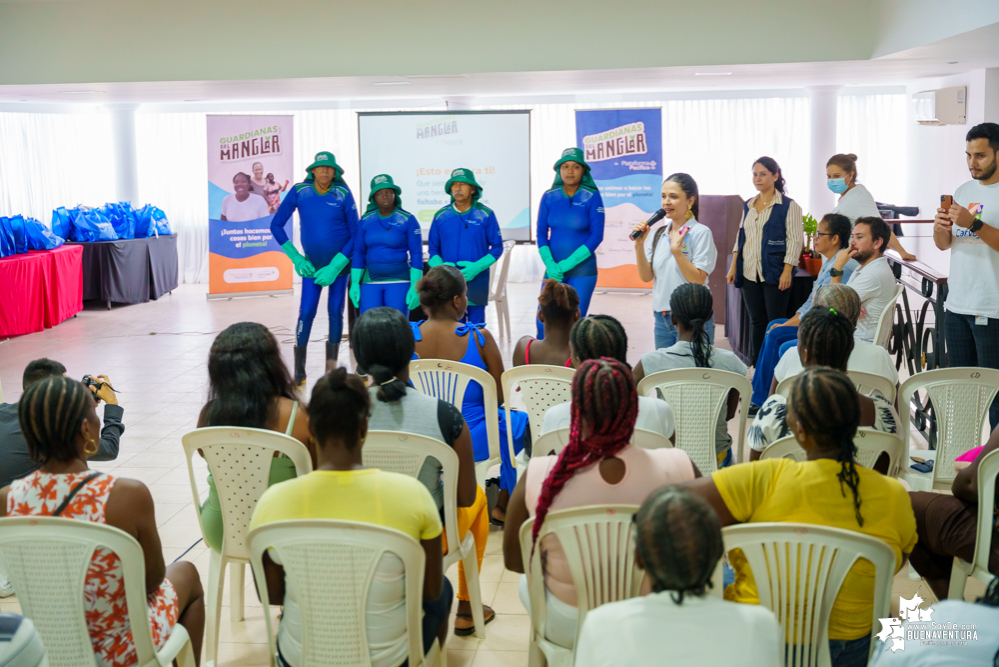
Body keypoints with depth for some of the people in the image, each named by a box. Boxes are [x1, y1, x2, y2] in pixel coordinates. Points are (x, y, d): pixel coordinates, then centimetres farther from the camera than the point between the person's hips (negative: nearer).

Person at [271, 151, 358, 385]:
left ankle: (331, 369, 12)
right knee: (306, 312, -7)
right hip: (312, 264, 1)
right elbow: (276, 225, 2)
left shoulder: (342, 194, -10)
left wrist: (335, 266, -12)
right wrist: (296, 258, -3)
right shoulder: (300, 191, -6)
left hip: (340, 261, 0)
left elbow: (355, 234, -7)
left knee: (336, 311, 2)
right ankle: (299, 372, 0)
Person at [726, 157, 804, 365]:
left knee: (775, 322, -2)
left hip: (774, 274, -5)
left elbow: (794, 240, -8)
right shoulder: (748, 206, 14)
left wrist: (787, 271, -15)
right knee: (756, 321, 10)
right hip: (749, 273, 5)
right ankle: (756, 365, 17)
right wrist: (733, 266, 13)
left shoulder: (788, 205, -3)